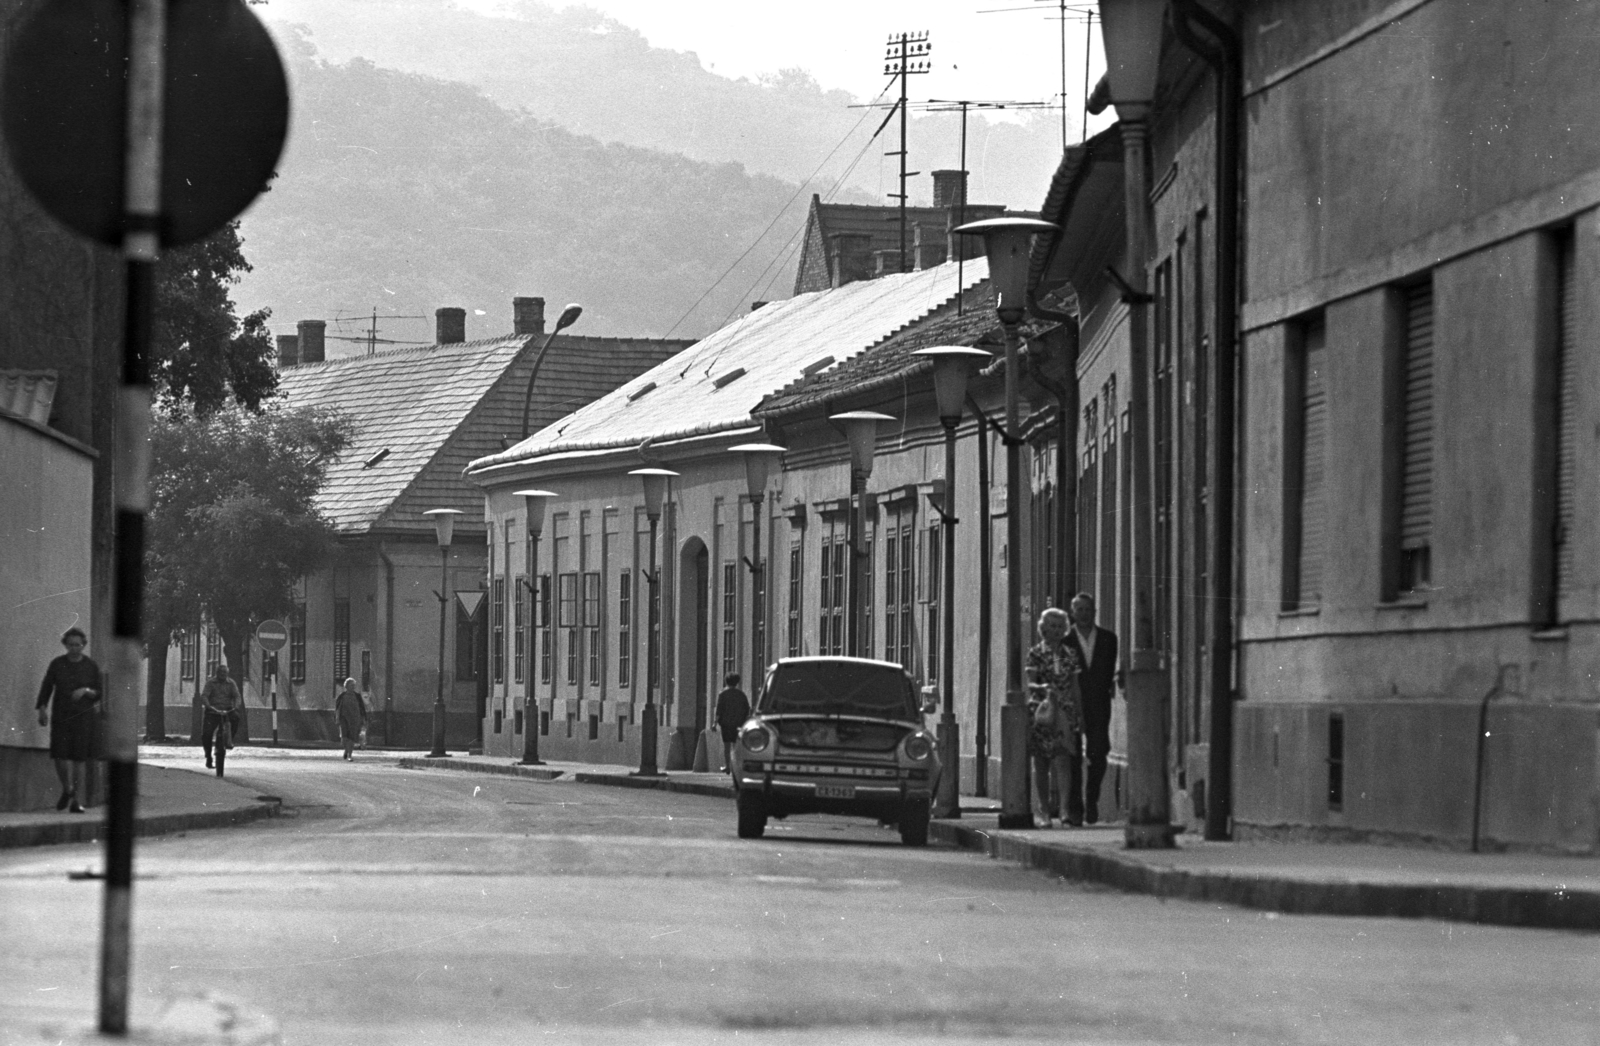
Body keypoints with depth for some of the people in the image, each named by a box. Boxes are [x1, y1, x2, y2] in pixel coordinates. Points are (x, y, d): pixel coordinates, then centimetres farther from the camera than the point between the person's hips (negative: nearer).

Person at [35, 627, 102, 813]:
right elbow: (46, 688, 0)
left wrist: (86, 691, -17)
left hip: (83, 718, 0)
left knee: (78, 759, -2)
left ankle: (75, 801, 7)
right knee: (61, 757, -10)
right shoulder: (56, 664, 1)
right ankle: (67, 790, 16)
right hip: (61, 717, 0)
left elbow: (100, 694, 3)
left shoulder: (92, 667, 0)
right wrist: (42, 710, -13)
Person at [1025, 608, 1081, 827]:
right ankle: (1045, 811, 9)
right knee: (1040, 763, 2)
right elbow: (1030, 684, -5)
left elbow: (1075, 686, 13)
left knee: (1062, 759, -12)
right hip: (1040, 710, -1)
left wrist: (1080, 714, 11)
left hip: (1064, 711, 1)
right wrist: (1044, 688, -26)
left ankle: (1063, 808, -19)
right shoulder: (1036, 653, 1)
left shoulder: (1069, 654, 9)